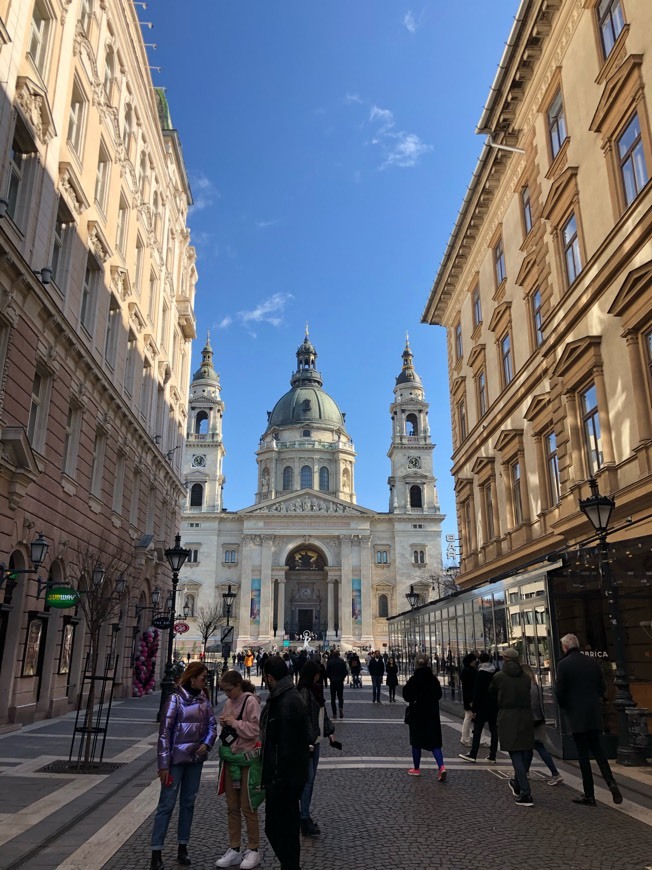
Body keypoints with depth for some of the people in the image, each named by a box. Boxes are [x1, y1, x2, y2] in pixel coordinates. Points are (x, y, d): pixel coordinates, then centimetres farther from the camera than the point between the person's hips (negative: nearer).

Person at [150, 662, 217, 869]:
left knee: (188, 803, 13)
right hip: (176, 759, -5)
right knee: (167, 804, 0)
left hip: (195, 759, 5)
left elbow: (212, 724, 9)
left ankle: (182, 848, 25)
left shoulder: (203, 699, 2)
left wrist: (207, 744, -10)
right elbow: (165, 732, -14)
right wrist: (164, 765, -15)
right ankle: (156, 853, 9)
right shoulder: (175, 699, -13)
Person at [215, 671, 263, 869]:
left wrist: (235, 722, -18)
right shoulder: (229, 703, 7)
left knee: (248, 807, 4)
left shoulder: (251, 701, -16)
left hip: (247, 759, -7)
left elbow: (256, 729, -20)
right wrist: (224, 724, -5)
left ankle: (253, 850, 18)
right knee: (232, 807, 14)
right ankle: (234, 850, 25)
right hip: (229, 758, 7)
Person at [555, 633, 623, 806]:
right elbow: (602, 687, 8)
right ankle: (610, 781, 0)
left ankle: (589, 795, 8)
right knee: (596, 748, 18)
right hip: (594, 713, 5)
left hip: (576, 715, -5)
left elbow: (560, 691, -12)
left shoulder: (564, 665, -12)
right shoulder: (593, 662, 4)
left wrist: (564, 706, 7)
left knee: (583, 753, 3)